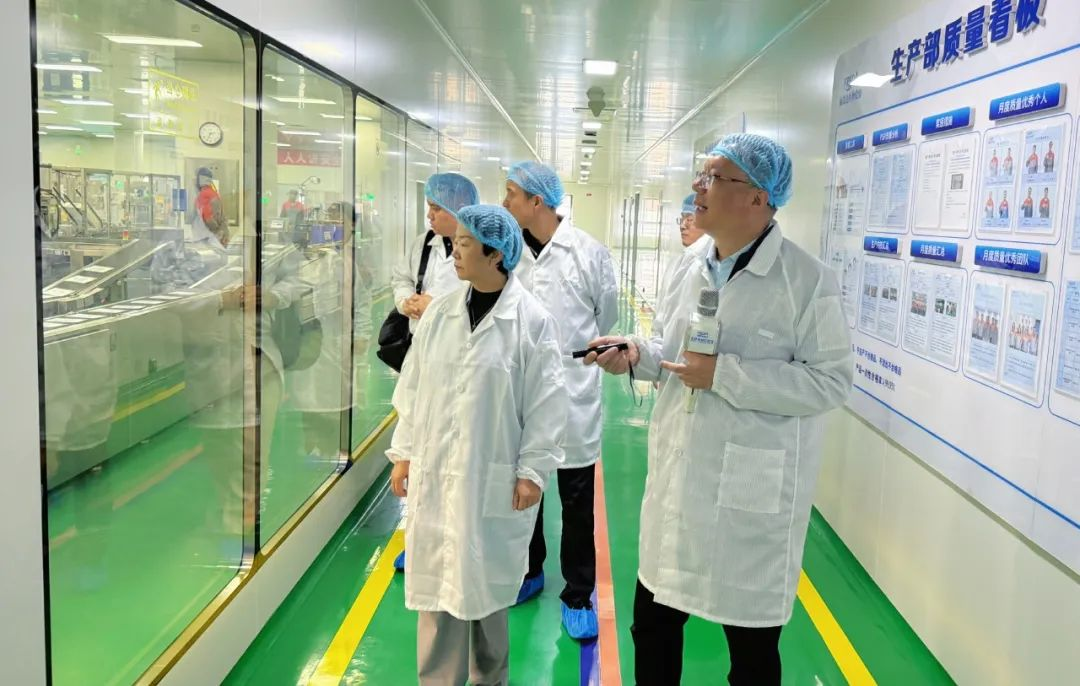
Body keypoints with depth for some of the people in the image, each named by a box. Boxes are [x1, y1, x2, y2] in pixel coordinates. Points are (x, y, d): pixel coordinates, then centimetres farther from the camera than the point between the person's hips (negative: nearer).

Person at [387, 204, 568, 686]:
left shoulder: (532, 320, -9)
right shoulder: (439, 312, 4)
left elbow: (546, 403, -7)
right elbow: (413, 388, 9)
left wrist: (533, 470, -9)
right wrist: (403, 453, 8)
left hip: (494, 478, -3)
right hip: (434, 472, 4)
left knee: (487, 583, 12)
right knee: (437, 583, 9)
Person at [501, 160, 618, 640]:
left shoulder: (589, 253, -10)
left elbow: (607, 316, 3)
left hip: (572, 391, -3)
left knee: (576, 503, 8)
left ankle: (578, 595, 23)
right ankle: (529, 572, 39)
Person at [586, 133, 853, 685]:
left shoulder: (807, 279, -14)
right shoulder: (701, 272, 9)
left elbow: (831, 380, -18)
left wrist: (724, 375, -23)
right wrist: (638, 353, 0)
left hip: (750, 491, -7)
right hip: (679, 479, 7)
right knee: (652, 625, 19)